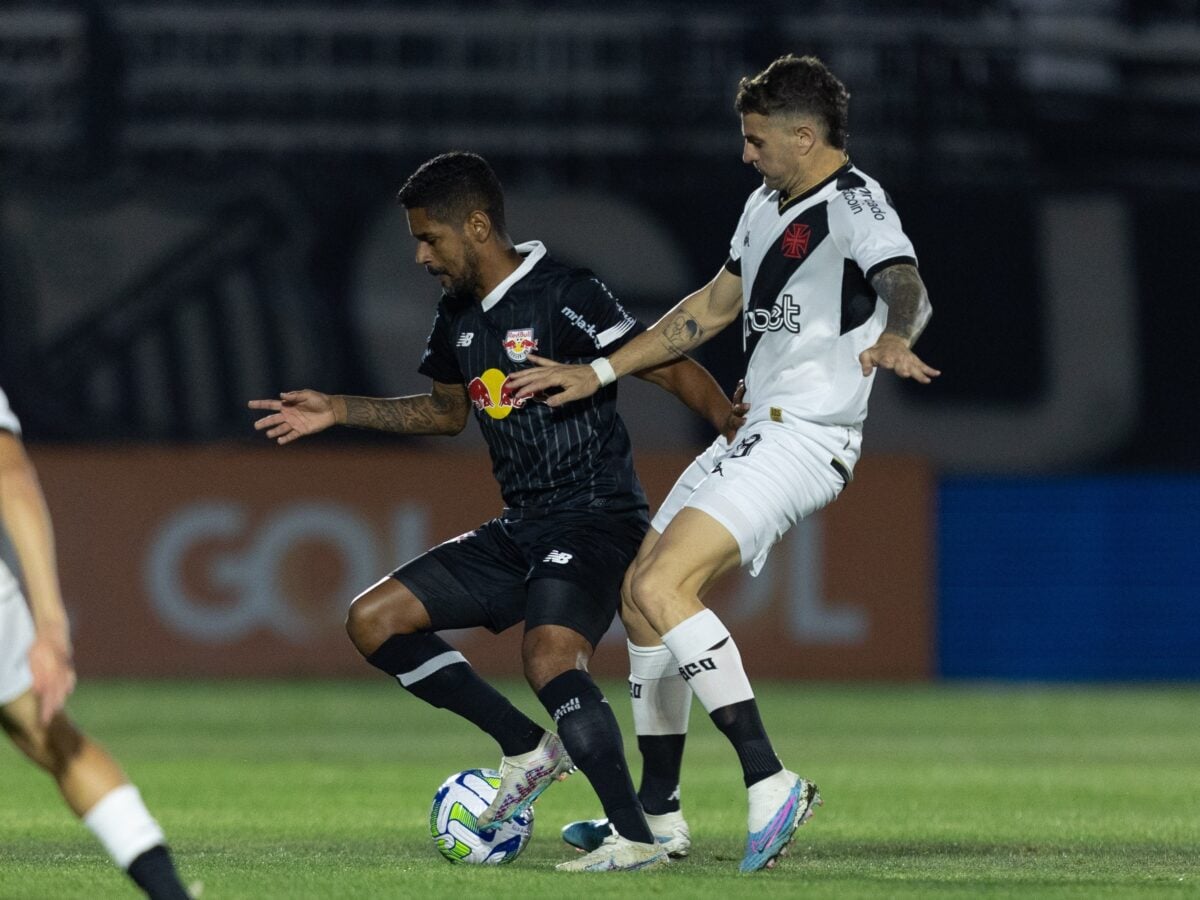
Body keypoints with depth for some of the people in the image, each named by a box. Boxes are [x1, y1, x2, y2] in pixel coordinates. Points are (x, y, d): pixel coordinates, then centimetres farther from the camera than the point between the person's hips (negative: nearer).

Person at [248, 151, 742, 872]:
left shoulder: (562, 297, -14)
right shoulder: (460, 314, 12)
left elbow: (670, 368, -18)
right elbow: (447, 410, 30)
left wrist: (731, 421, -33)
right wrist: (338, 411, 26)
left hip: (595, 520, -9)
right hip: (519, 529, 9)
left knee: (550, 658, -32)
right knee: (374, 620, 3)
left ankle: (637, 838, -24)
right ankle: (528, 748, 7)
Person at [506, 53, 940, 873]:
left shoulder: (856, 209, -15)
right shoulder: (767, 206, 15)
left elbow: (906, 285, -34)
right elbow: (712, 308, 26)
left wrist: (893, 339, -57)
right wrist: (598, 373, 26)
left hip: (804, 437, -10)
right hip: (756, 431, 10)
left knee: (661, 587, -23)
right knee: (642, 597, 14)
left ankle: (769, 782, -25)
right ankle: (659, 811, 25)